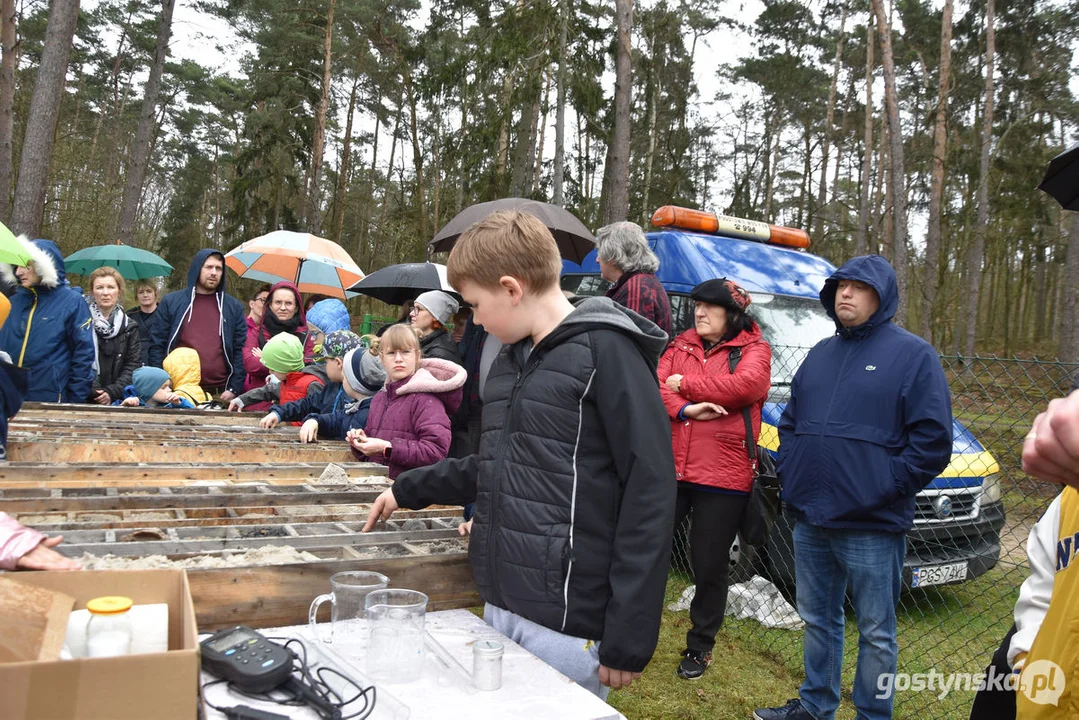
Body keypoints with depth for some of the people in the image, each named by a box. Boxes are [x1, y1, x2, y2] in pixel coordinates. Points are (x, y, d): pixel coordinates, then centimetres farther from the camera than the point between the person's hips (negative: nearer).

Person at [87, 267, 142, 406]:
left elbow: (134, 365, 2)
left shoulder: (130, 327, 8)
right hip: (83, 400, -1)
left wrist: (112, 392, -11)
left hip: (118, 401, 1)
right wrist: (91, 392, -15)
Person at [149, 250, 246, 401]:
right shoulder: (171, 302, 7)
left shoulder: (233, 307, 8)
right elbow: (157, 346, 6)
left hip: (220, 395, 0)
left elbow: (240, 350, 5)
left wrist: (234, 389, -4)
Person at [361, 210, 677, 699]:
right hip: (501, 608, 8)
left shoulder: (605, 352, -14)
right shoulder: (511, 360, 12)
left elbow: (649, 496, -18)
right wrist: (409, 490, 23)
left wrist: (628, 638, -17)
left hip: (567, 621, -7)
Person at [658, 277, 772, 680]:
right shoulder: (680, 347, 12)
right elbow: (656, 386, -1)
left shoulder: (753, 349, 1)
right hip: (670, 469, 4)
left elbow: (746, 384, -20)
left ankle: (700, 646, 30)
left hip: (723, 478, -3)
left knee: (710, 567, 9)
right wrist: (684, 408, -22)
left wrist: (685, 384, -10)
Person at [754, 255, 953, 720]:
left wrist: (888, 485, -14)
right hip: (809, 520, 6)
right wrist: (790, 471, 7)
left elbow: (933, 438, -11)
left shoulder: (913, 355, -5)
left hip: (871, 526, -6)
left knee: (875, 632, 8)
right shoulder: (820, 354, 14)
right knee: (817, 619, 19)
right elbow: (790, 419, 20)